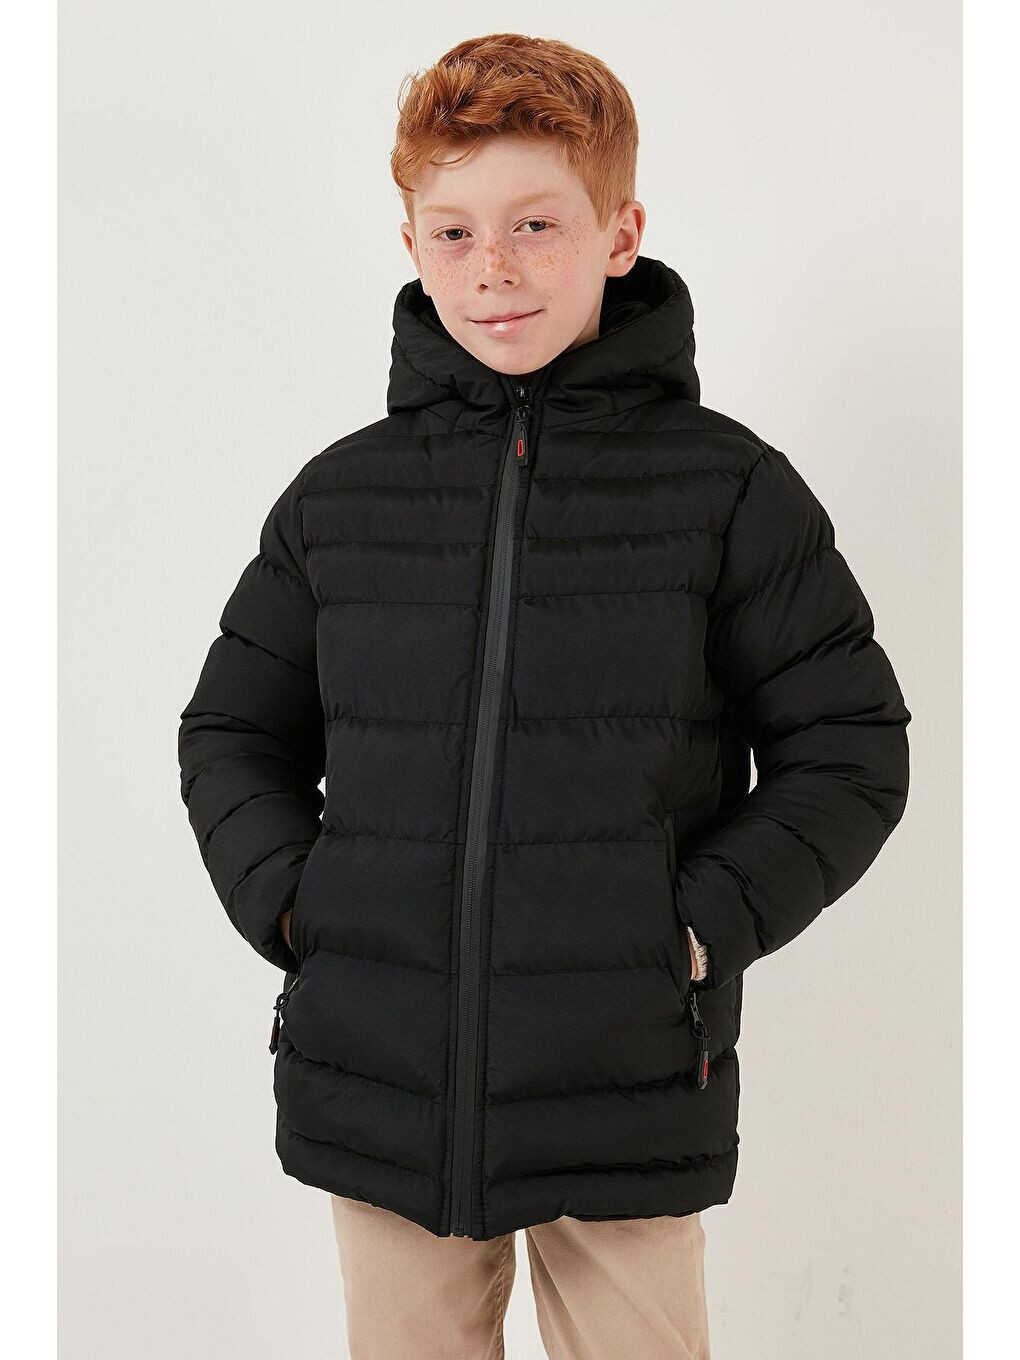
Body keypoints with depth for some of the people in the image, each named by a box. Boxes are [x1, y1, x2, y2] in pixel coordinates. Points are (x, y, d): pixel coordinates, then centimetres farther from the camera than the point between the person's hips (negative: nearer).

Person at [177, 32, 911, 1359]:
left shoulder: (728, 489, -3)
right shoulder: (338, 497, 4)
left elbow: (847, 751, 1)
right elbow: (233, 732, 13)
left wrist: (707, 927, -10)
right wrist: (289, 901, -2)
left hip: (628, 1086, -2)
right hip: (382, 1081, 2)